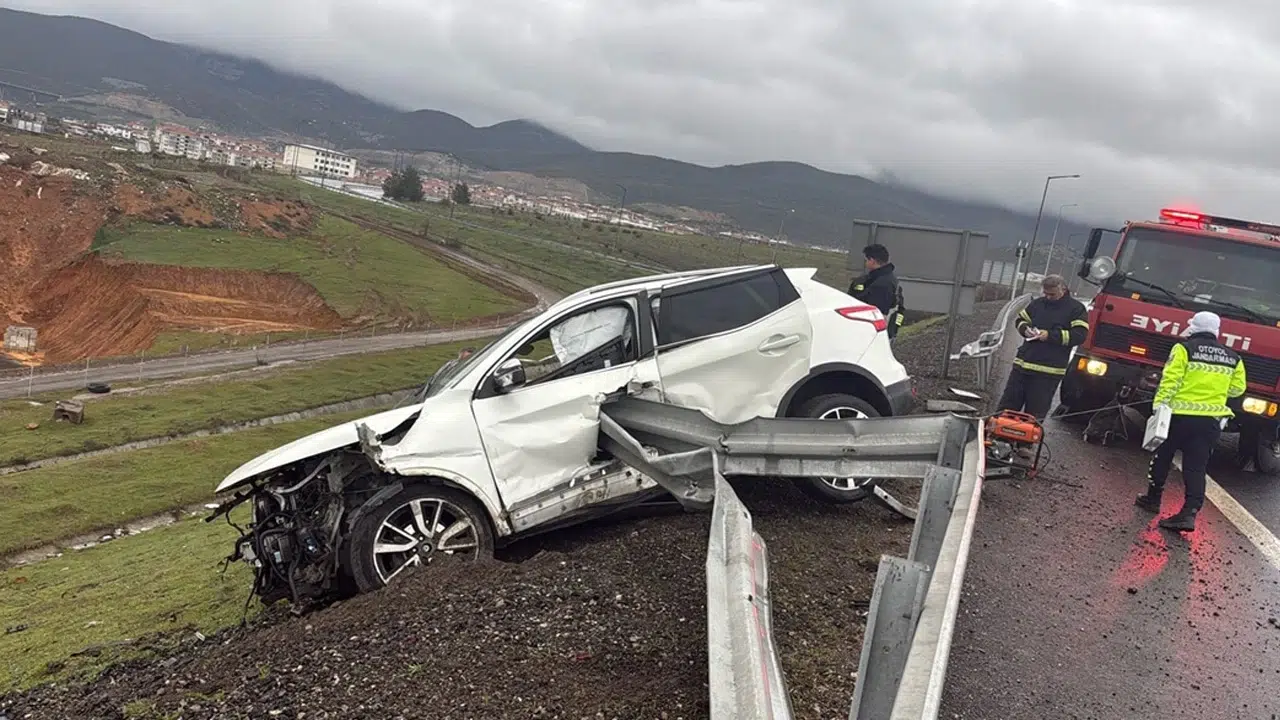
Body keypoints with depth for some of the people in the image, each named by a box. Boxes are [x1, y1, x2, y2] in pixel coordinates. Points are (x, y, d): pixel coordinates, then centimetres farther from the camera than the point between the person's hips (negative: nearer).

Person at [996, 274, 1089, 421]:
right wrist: (1025, 329, 0)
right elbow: (1020, 319, 23)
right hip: (1022, 364, 5)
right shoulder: (1038, 303, 12)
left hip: (1048, 371, -5)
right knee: (1007, 405, 7)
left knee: (1035, 414, 2)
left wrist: (1050, 335, -18)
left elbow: (1080, 335, -12)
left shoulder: (1076, 309, -2)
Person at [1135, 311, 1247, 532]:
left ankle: (1153, 498, 25)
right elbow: (1237, 389, 15)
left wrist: (1158, 405, -14)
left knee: (1162, 457, 15)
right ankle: (1190, 512, -9)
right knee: (1196, 467, 3)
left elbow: (1170, 380, -14)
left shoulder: (1184, 348, -6)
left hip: (1180, 415, -3)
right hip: (1211, 420, 3)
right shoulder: (1233, 358, 9)